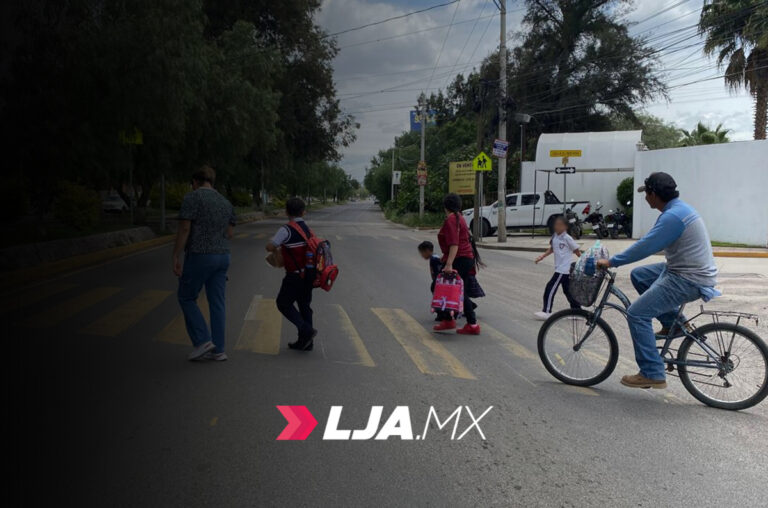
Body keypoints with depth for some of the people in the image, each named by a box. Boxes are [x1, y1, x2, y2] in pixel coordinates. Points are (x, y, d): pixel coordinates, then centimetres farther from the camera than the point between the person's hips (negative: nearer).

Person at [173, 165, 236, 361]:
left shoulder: (192, 198, -8)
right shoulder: (225, 202, 13)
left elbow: (184, 229, -14)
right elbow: (229, 234, 12)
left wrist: (176, 257, -11)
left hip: (199, 256, -6)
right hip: (223, 257, 6)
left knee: (187, 298, 10)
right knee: (217, 303, 9)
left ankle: (202, 340, 1)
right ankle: (218, 349, 11)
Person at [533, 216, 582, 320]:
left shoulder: (567, 238, -12)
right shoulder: (554, 237, 8)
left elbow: (577, 251, -7)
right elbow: (552, 249, 23)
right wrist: (542, 257, 13)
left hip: (564, 269, -8)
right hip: (559, 268, 8)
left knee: (550, 288, -7)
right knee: (567, 290, 13)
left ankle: (547, 312, -1)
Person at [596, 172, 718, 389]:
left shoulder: (673, 216, -21)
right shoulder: (679, 208, 12)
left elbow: (644, 247, -23)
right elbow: (650, 243, 21)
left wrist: (611, 262, -13)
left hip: (689, 280, -10)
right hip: (683, 269, 10)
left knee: (637, 314, -12)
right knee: (639, 275, 19)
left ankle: (652, 375, -7)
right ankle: (673, 322, 19)